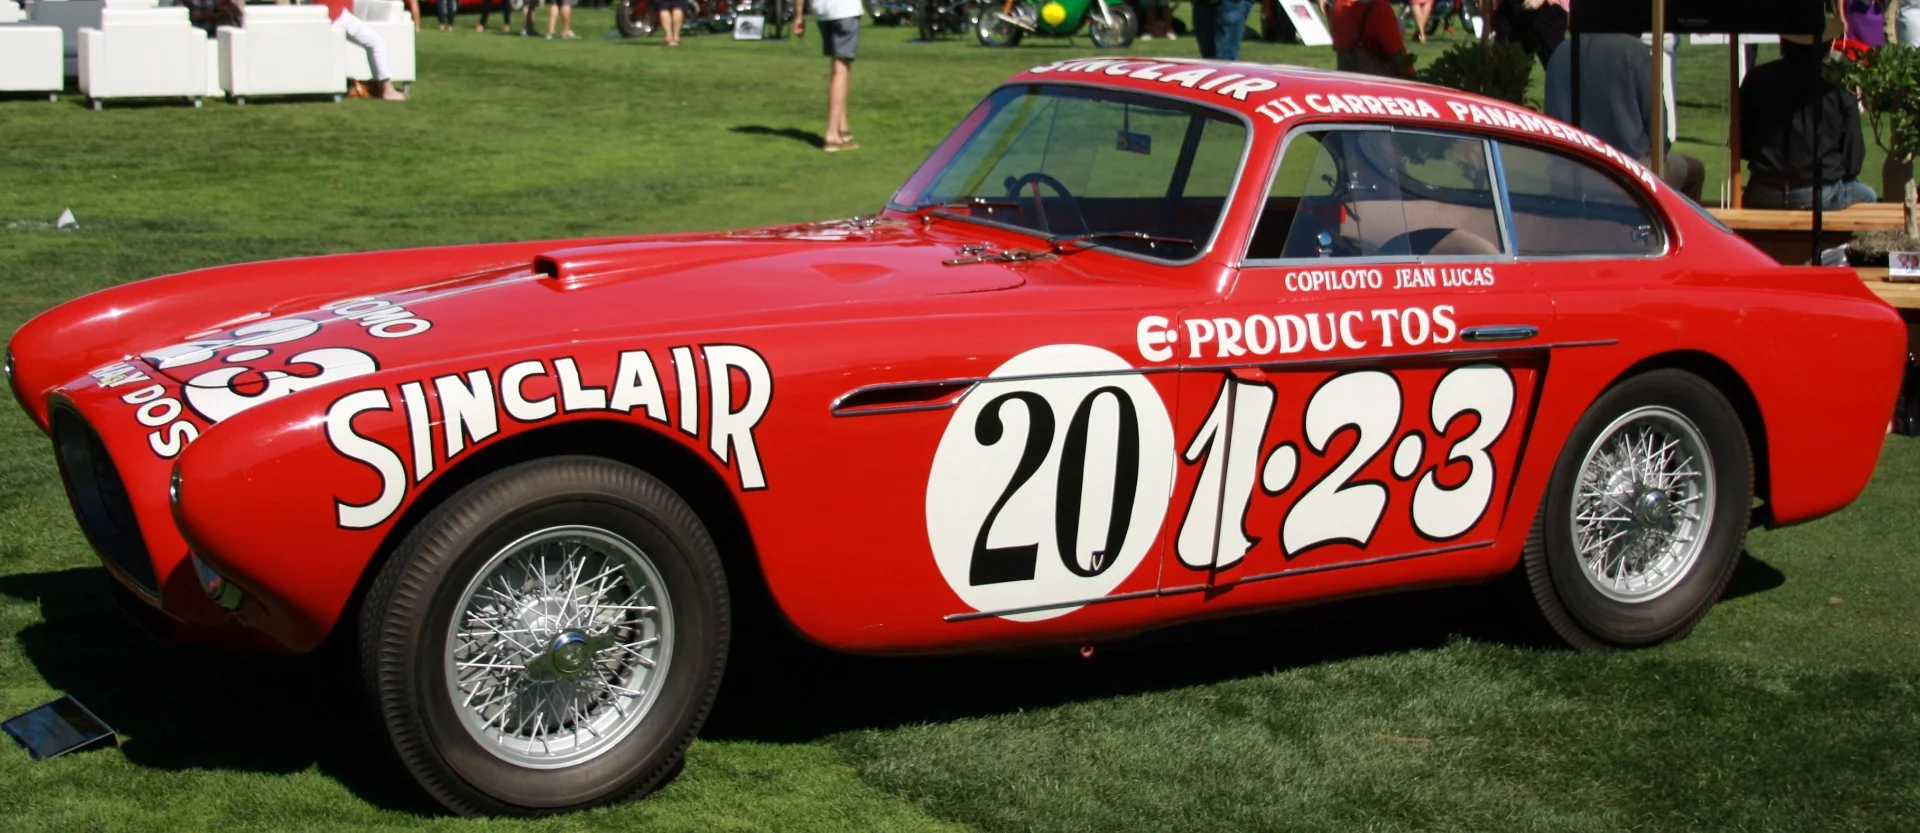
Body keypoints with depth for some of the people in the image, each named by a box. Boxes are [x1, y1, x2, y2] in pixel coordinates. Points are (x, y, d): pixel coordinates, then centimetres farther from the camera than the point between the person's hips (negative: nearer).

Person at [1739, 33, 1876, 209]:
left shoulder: (1758, 78, -3)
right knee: (1866, 195, 31)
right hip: (1822, 196, -2)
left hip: (1763, 196, 2)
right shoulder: (1840, 84, -8)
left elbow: (1740, 147, 4)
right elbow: (1853, 157, -4)